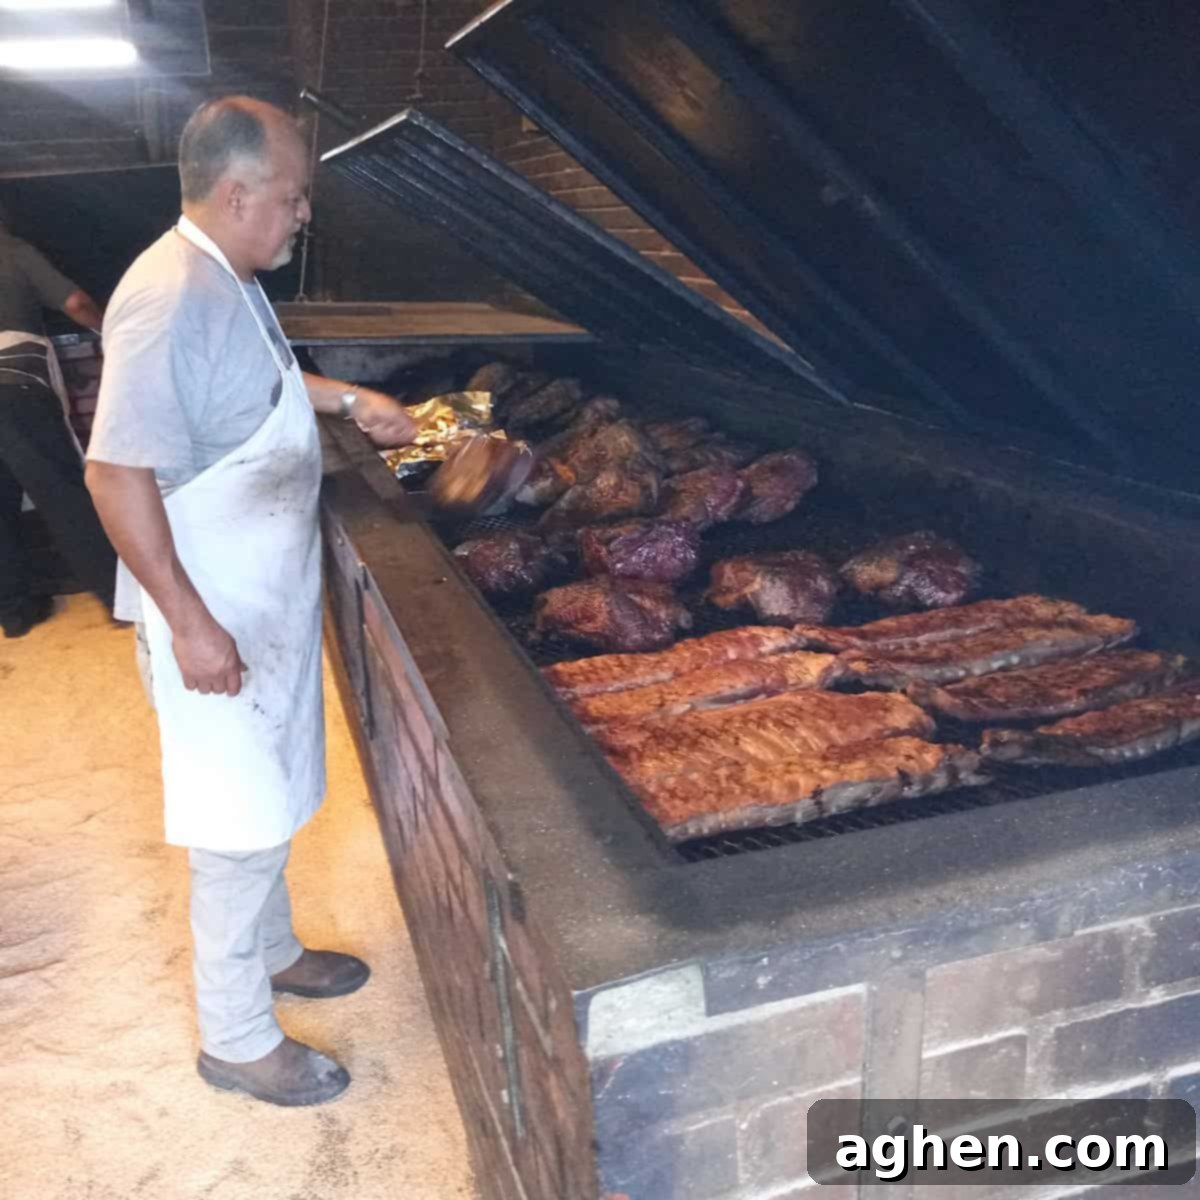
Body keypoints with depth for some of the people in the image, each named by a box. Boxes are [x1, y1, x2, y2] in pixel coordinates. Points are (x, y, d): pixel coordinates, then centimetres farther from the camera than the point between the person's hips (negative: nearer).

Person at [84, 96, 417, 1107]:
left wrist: (349, 398, 15)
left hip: (270, 596, 10)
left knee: (269, 803, 23)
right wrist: (189, 624, -25)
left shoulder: (229, 281, 6)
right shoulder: (171, 300, -24)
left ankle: (271, 951, 44)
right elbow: (117, 471, -26)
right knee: (241, 827, 3)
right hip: (217, 615, -10)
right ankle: (236, 1040, 22)